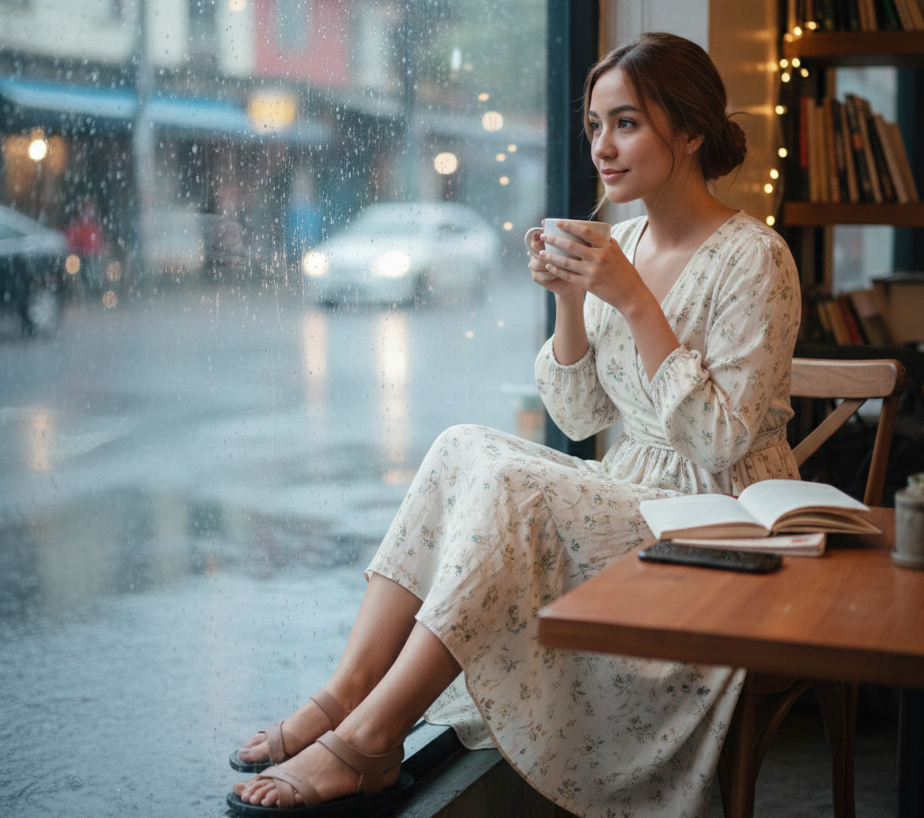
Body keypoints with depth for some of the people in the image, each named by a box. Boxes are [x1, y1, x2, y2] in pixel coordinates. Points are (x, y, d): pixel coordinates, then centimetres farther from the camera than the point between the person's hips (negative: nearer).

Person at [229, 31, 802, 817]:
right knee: (462, 449, -15)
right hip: (631, 499, 7)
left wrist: (633, 300, -24)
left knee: (510, 487, -28)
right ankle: (346, 696, -20)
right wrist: (571, 299, -8)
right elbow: (579, 417, 8)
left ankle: (367, 741, -25)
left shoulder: (752, 258, -13)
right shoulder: (628, 240, 9)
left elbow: (720, 440, -20)